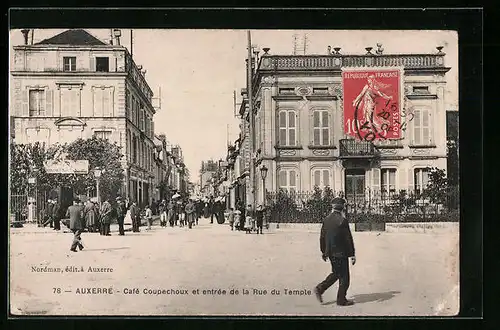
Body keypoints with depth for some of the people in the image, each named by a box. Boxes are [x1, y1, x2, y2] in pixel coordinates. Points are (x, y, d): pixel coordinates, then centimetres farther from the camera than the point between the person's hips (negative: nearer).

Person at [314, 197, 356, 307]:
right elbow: (348, 239, -15)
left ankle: (320, 288, 13)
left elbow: (322, 237, 11)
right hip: (341, 253, -7)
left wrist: (323, 251, 21)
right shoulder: (342, 220, -17)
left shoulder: (326, 219, 4)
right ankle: (341, 300, 12)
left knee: (336, 273, 22)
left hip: (330, 252, 7)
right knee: (344, 277, 6)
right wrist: (352, 254, -10)